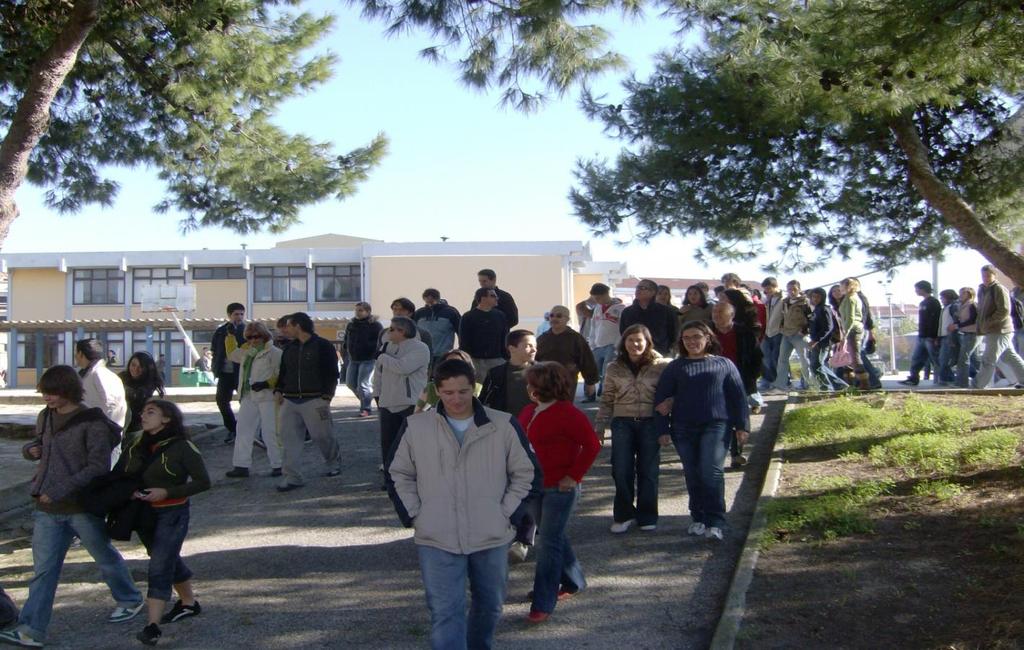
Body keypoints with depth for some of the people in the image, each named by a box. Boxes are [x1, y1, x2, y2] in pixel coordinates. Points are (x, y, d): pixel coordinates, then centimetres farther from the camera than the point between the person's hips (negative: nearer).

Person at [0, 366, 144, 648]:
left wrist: (60, 489, -25)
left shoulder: (92, 423, -16)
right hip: (48, 509, 6)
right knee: (43, 569, 3)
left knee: (105, 557, 14)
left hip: (83, 507, -6)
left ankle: (130, 600, 35)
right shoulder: (45, 417, 6)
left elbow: (99, 466, -20)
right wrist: (31, 450, -2)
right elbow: (38, 443, 24)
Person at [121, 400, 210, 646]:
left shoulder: (181, 448, -13)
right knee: (169, 561, 20)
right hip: (143, 513, 7)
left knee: (159, 566, -11)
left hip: (172, 514, -7)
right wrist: (130, 491, -7)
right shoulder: (136, 447, 6)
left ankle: (153, 625, -9)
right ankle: (189, 603, 38)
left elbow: (203, 482, -12)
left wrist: (167, 492, -20)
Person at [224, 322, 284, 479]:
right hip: (248, 398, 8)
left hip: (267, 397, -8)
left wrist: (267, 383, -22)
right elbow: (232, 354, 27)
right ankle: (241, 466, 13)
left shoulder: (274, 353, -8)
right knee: (244, 431, 8)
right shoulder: (247, 352, 15)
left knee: (270, 432, -2)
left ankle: (278, 465, 9)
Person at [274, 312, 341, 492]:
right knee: (289, 438, -3)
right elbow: (283, 372, 22)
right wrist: (278, 390, 5)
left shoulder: (323, 346, -2)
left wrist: (326, 396, -13)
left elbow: (332, 373, -5)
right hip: (290, 401, 6)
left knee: (322, 435, 0)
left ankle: (334, 462, 28)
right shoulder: (289, 349, 17)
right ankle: (292, 477, 0)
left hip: (314, 401, -5)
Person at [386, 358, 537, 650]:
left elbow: (525, 474, 6)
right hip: (437, 540, -1)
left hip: (492, 537, 2)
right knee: (445, 614, -7)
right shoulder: (416, 427, -2)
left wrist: (507, 514, -2)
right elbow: (398, 475, 9)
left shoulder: (503, 426, -3)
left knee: (490, 606, 18)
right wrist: (414, 516, 0)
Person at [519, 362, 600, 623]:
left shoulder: (568, 414, -16)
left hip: (559, 487, -8)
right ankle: (574, 580, 39)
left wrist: (574, 476, -18)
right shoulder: (529, 412, 7)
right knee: (553, 536, 19)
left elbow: (592, 446, -18)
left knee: (549, 542, -5)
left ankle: (543, 604, 0)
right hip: (535, 485, 8)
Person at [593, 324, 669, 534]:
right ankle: (624, 515, 15)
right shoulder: (614, 368, 5)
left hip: (650, 423, -1)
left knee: (648, 471, 6)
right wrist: (599, 426, 6)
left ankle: (647, 516, 20)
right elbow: (606, 400, 9)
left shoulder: (661, 366, -2)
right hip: (622, 423, 2)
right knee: (621, 471, 0)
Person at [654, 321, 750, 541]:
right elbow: (661, 398, 8)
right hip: (684, 428, 2)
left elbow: (738, 396, 9)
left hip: (716, 426, -2)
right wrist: (662, 429, 1)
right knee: (693, 475, 6)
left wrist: (742, 426, 2)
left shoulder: (724, 364, 10)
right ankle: (698, 518, 19)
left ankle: (716, 522, -10)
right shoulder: (675, 367, 11)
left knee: (712, 472, -15)